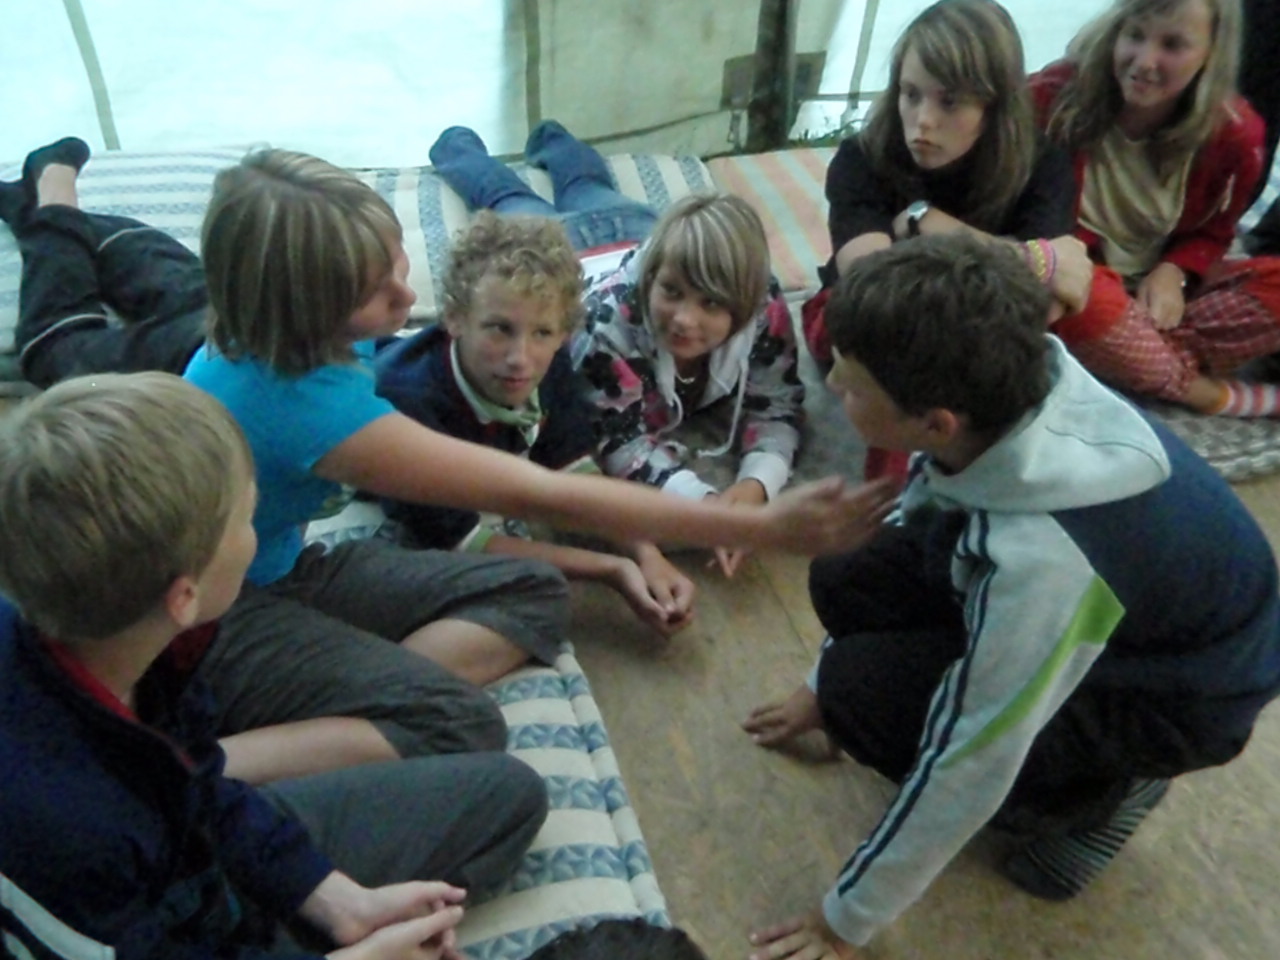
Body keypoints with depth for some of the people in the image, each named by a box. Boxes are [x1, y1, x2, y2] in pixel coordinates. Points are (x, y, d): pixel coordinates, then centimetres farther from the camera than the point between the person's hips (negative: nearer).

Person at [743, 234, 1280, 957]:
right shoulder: (1005, 389, -20)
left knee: (866, 692, -23)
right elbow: (912, 529, -1)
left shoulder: (1041, 554, -41)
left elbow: (969, 762, -29)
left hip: (1179, 692, -6)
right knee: (846, 584, -9)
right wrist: (820, 686, 10)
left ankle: (1101, 789, 1)